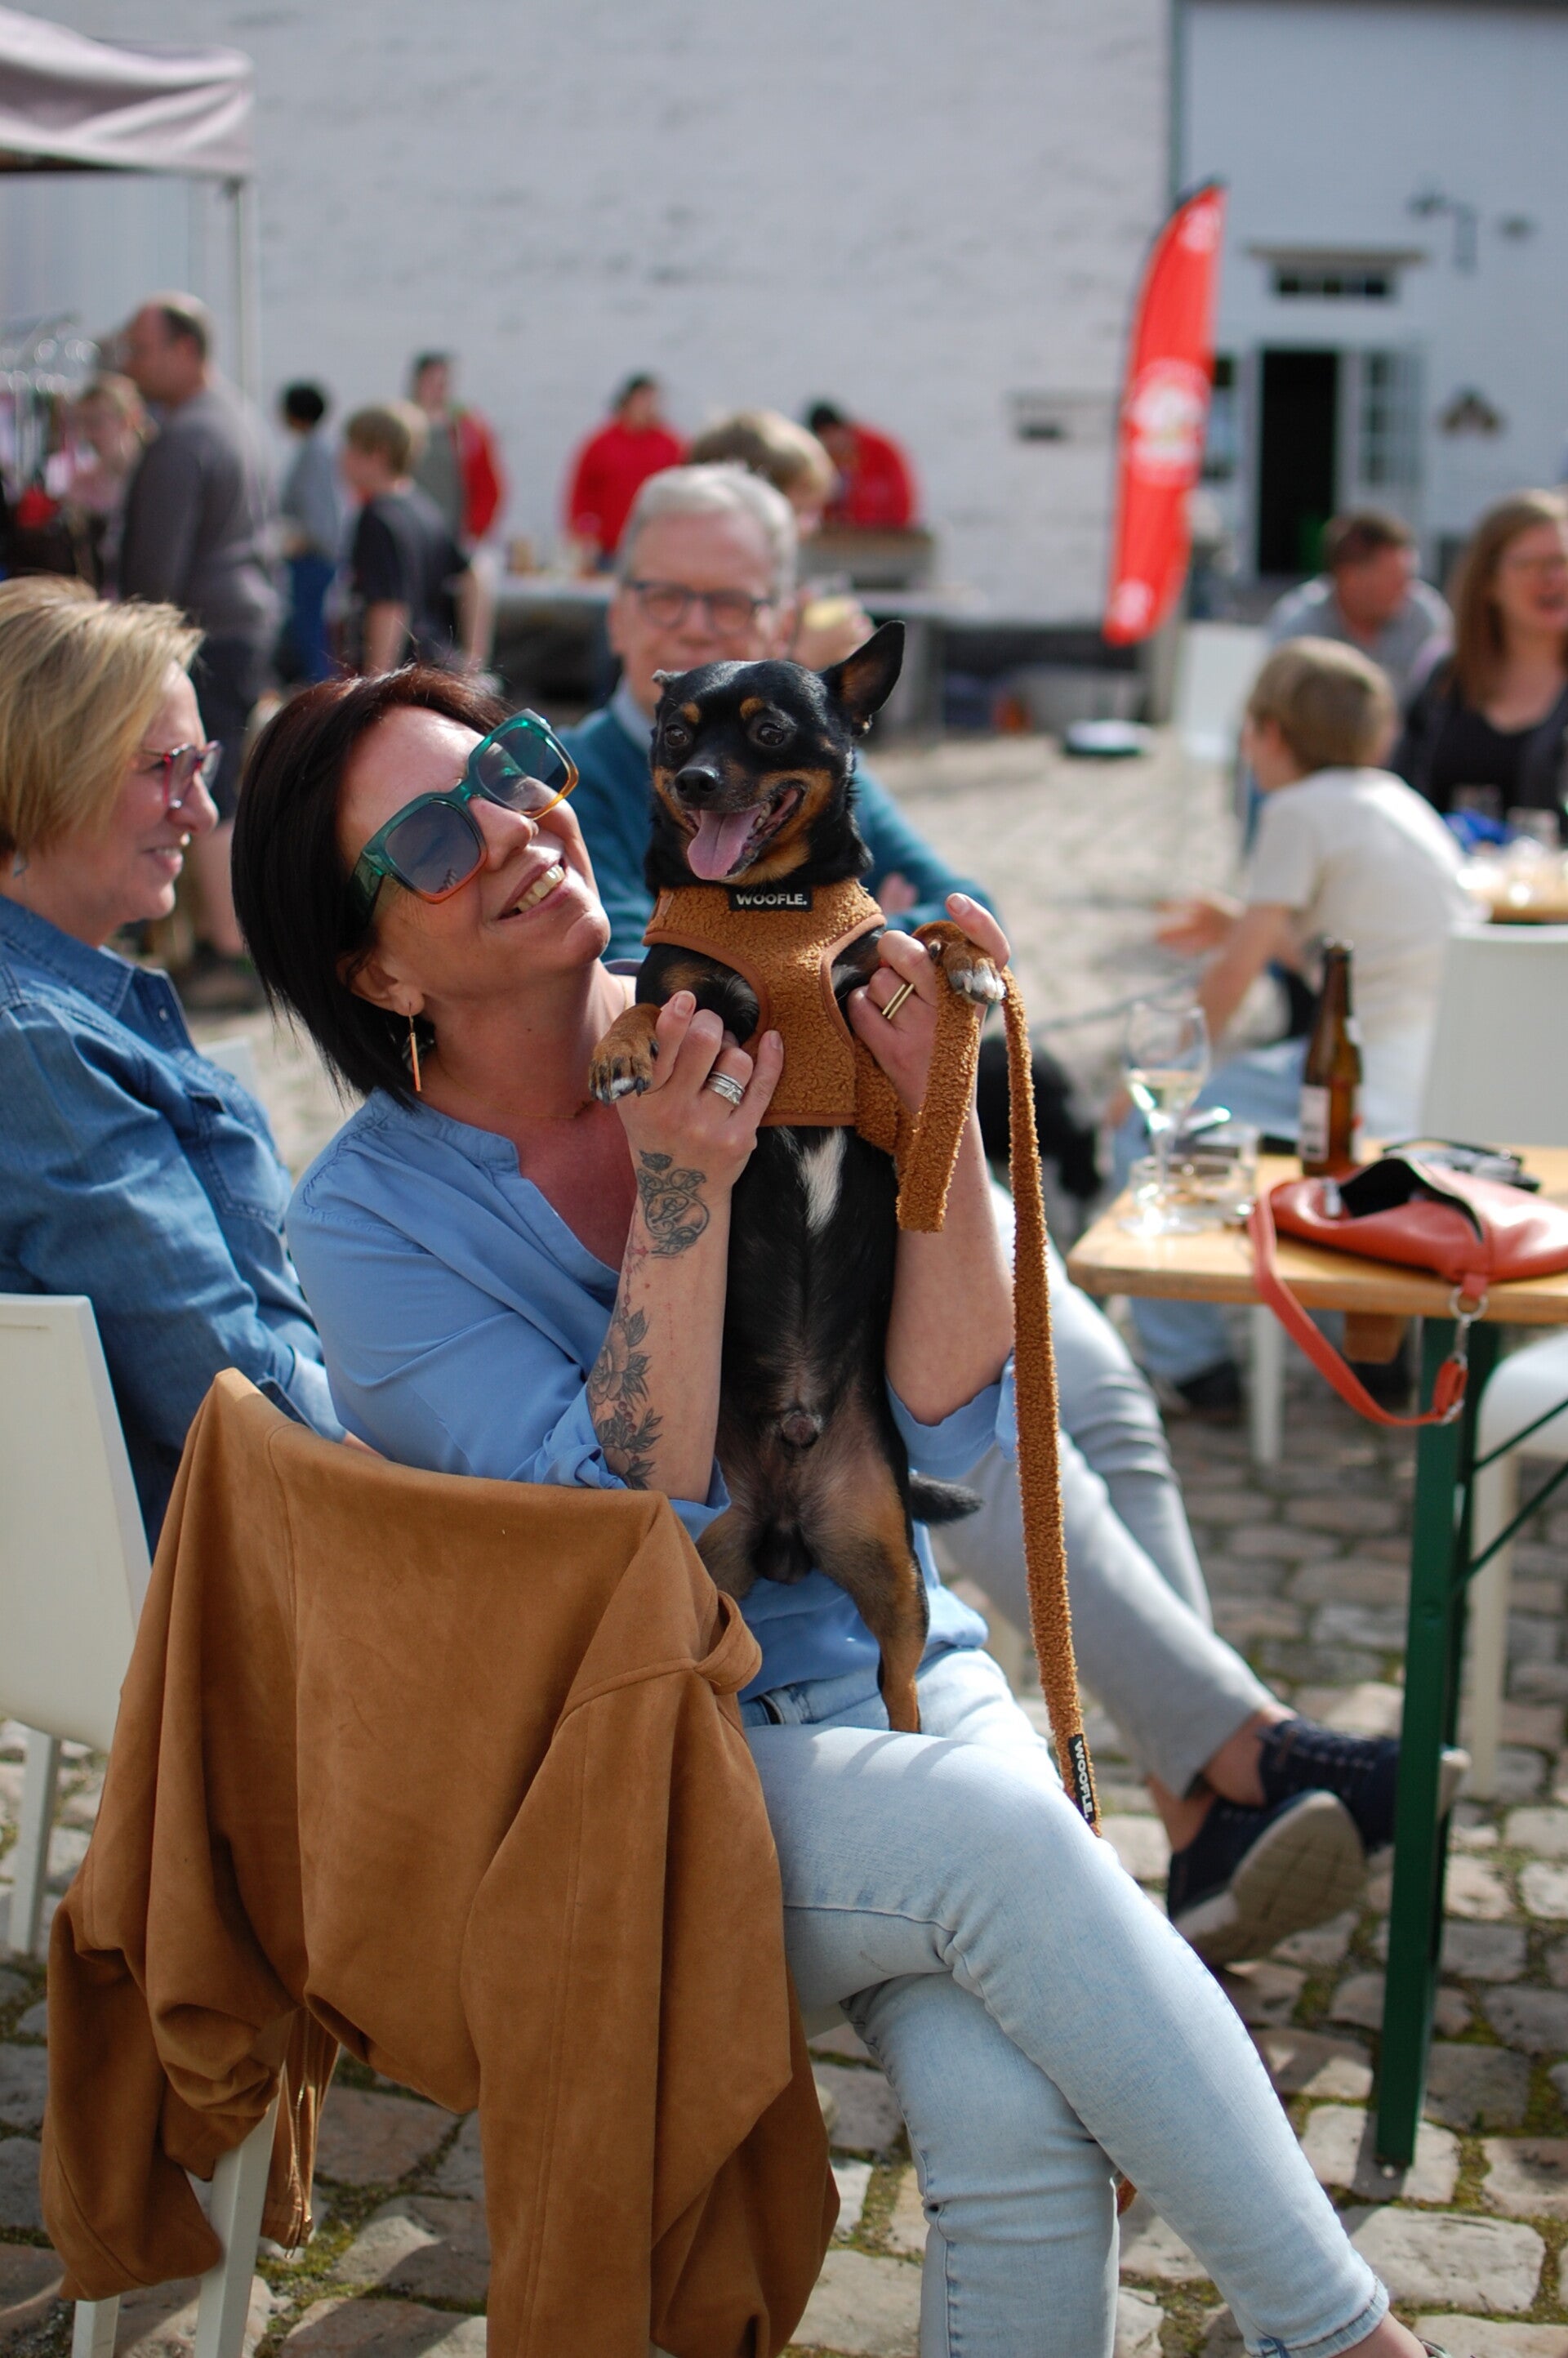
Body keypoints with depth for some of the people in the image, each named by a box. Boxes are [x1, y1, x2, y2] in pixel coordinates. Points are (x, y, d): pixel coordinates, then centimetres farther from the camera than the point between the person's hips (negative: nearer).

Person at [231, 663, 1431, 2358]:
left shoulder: (772, 1031, -1)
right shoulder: (372, 1218, -7)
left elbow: (951, 1424, -7)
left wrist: (933, 1114, -19)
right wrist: (683, 1190, -24)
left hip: (887, 1674, 2)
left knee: (1011, 2113, -27)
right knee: (1004, 1837, -30)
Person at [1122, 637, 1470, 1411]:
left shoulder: (1301, 810, -8)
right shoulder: (1398, 801, 16)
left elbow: (1234, 974, -8)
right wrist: (1244, 924, 27)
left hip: (1380, 1098, -9)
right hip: (1449, 1079, 9)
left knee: (1145, 1129, 1)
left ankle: (1187, 1364, 8)